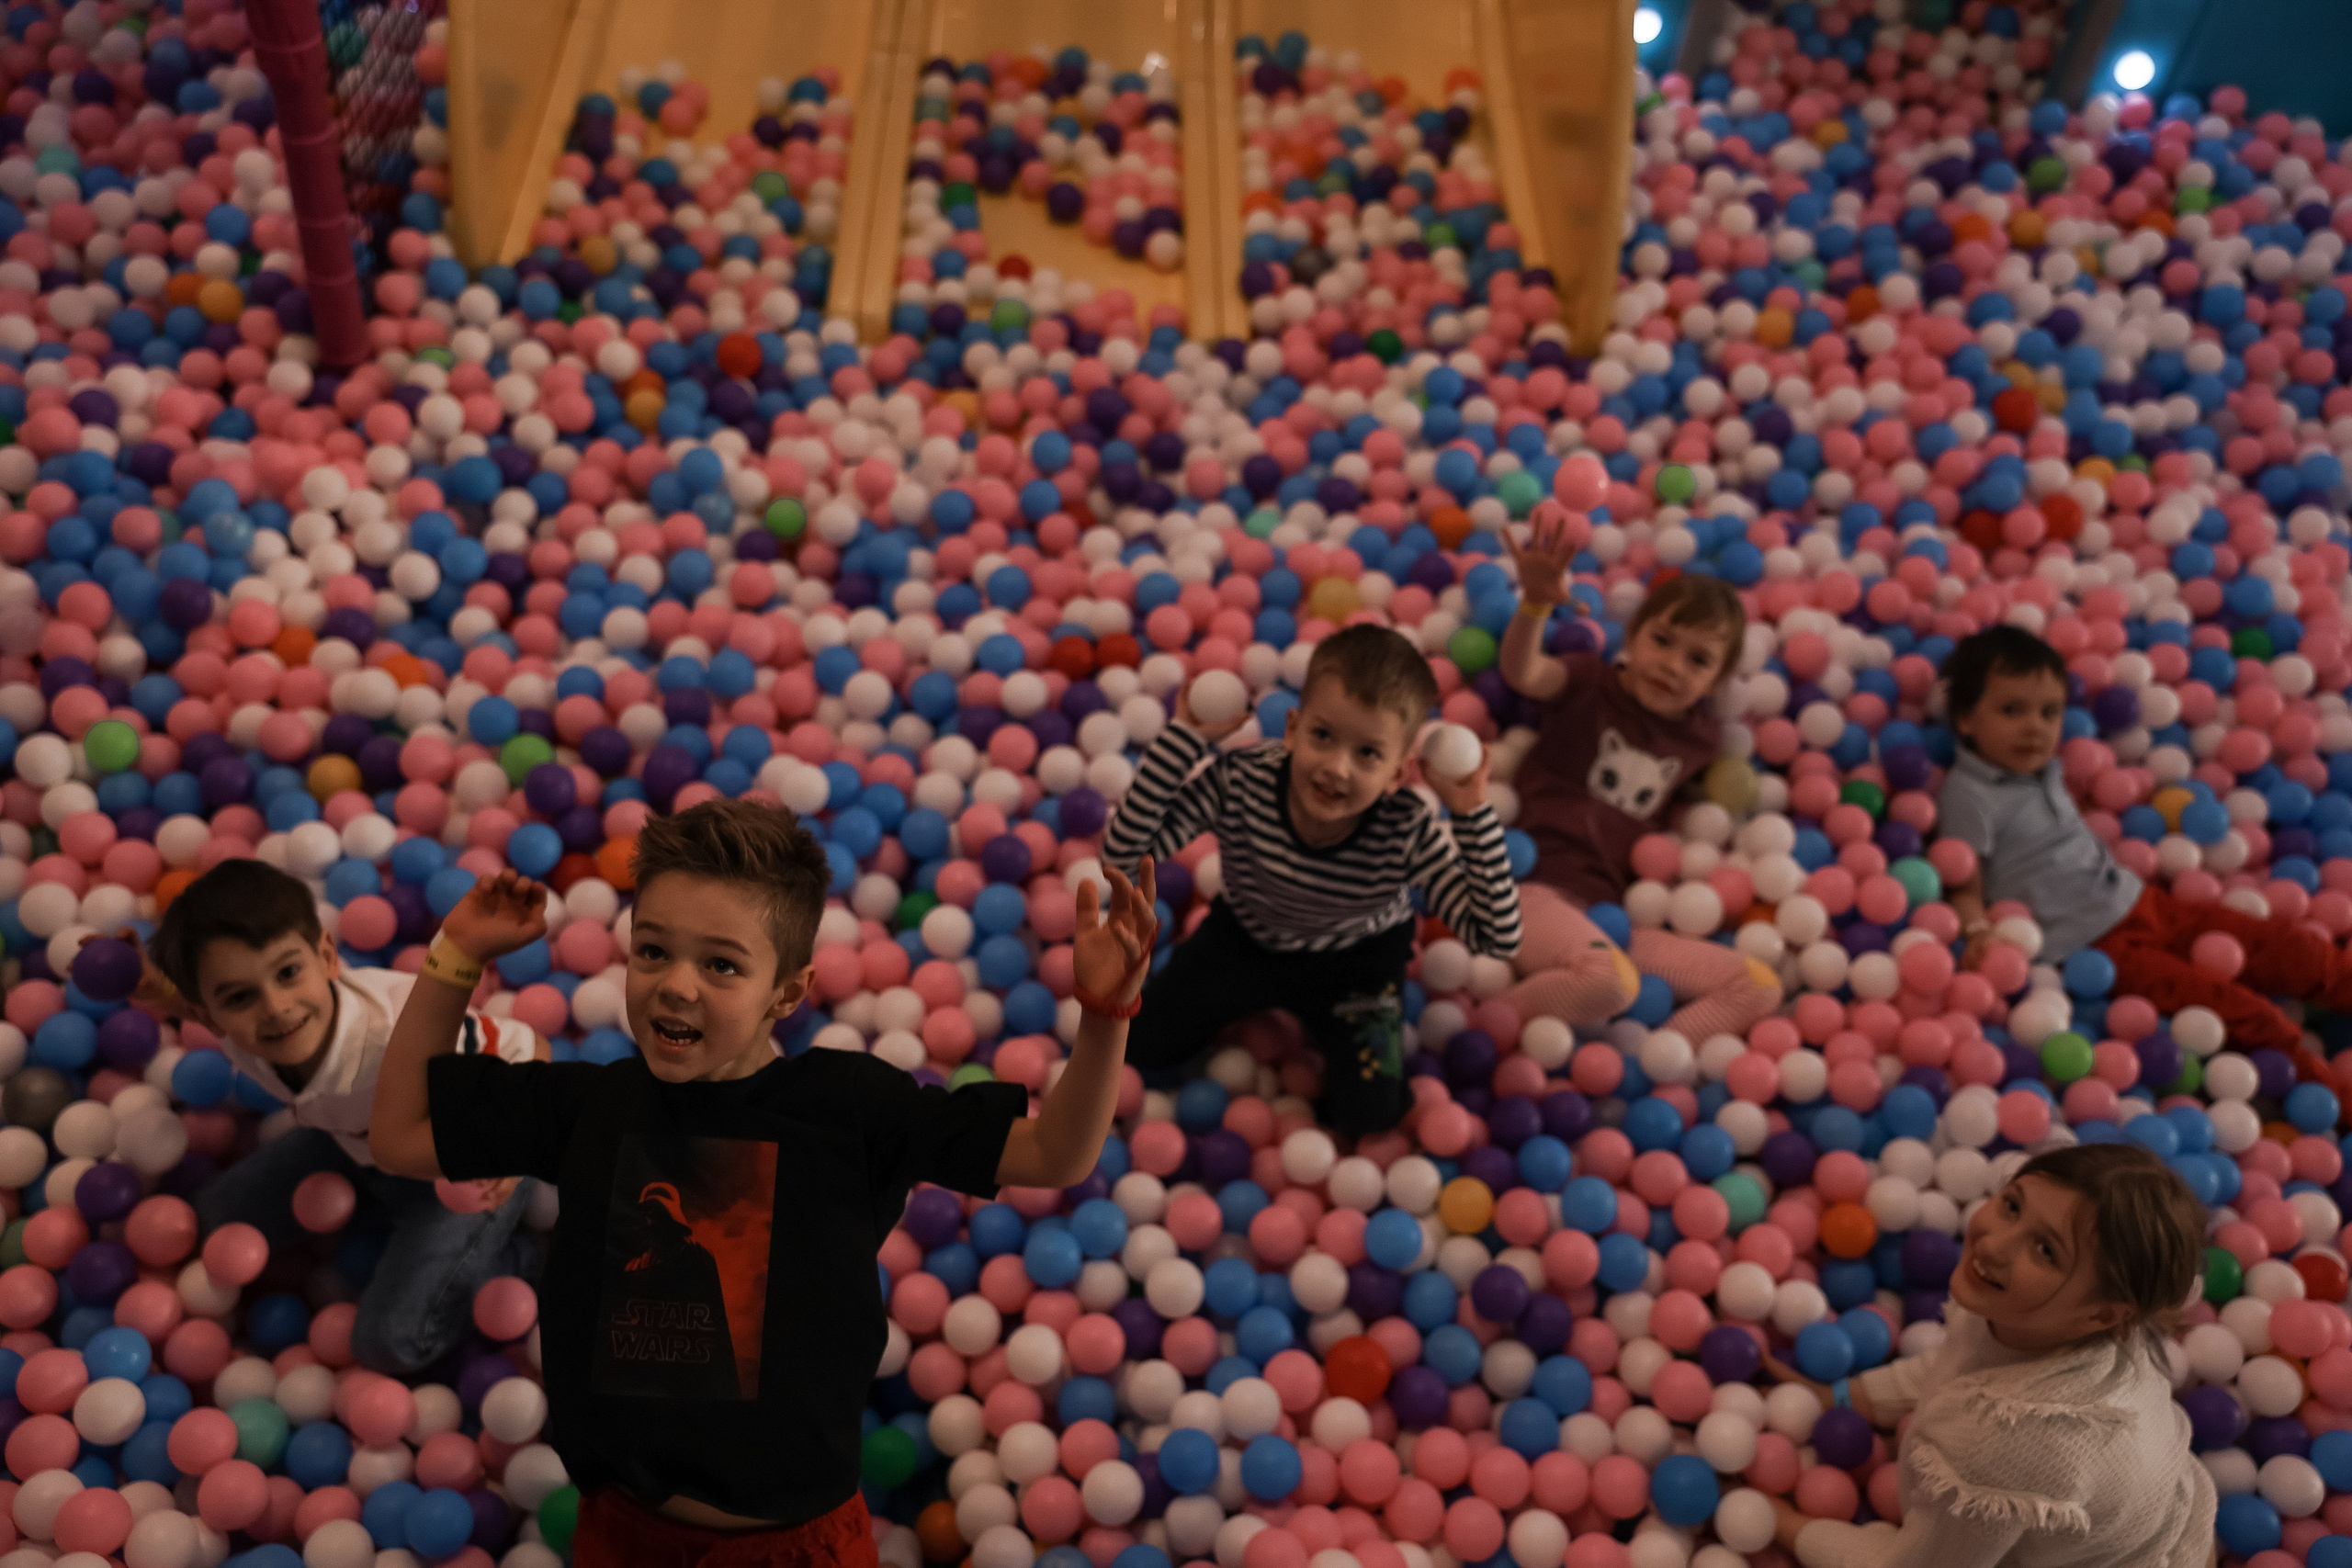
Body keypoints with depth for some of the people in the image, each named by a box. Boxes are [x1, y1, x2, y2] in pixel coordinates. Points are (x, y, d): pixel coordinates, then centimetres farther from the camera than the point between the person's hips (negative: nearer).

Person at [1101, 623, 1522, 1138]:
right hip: (1246, 935, 1)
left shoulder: (1408, 833, -36)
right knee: (1139, 1049, 1)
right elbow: (1122, 852, -35)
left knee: (1370, 1113, -11)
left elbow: (1498, 937, -38)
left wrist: (1474, 814, -45)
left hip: (1356, 960, -1)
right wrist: (1185, 739, -42)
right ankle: (1254, 1002, 25)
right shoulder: (1240, 782, -35)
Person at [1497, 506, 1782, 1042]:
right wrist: (1536, 602, -39)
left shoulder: (1699, 738, 15)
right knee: (1611, 980, -37)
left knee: (1760, 986, -5)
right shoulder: (1590, 682, 2)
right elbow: (1522, 674, -21)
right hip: (1535, 888, -6)